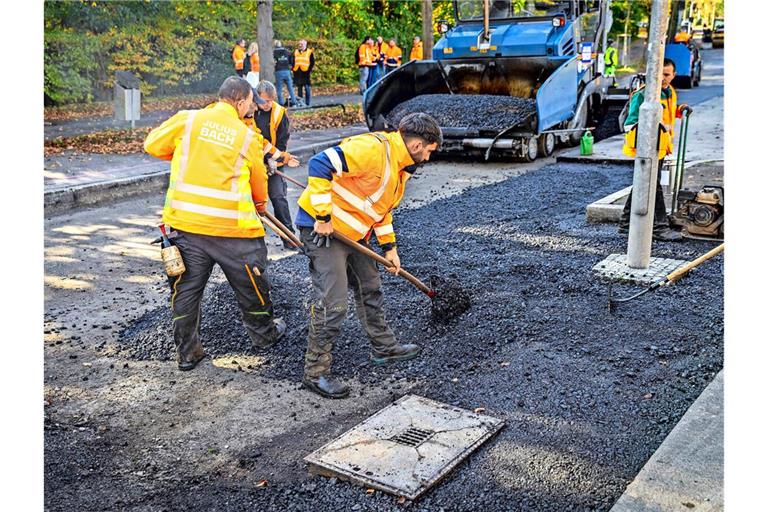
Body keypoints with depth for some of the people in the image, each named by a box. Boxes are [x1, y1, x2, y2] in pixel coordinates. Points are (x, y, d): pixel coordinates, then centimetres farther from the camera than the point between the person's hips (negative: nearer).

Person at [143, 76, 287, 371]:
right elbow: (259, 182, 10)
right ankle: (264, 335, 37)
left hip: (185, 222, 2)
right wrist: (260, 204, 31)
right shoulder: (248, 136, -2)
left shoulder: (187, 120, 0)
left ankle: (187, 353, 24)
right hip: (232, 227, -2)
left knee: (185, 288, 14)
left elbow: (152, 145, 9)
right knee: (250, 283, 18)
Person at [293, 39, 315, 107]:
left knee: (307, 88, -5)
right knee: (300, 89, 10)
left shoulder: (310, 52, 2)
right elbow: (293, 62, 20)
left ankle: (308, 103, 0)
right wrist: (293, 69, 9)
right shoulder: (295, 52, 15)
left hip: (305, 73, -4)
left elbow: (312, 63, 0)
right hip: (297, 73, 4)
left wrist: (309, 70, -9)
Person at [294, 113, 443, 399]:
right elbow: (320, 165, -30)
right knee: (333, 302, -9)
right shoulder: (373, 149, -22)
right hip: (322, 228, -10)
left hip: (352, 232, 10)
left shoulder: (400, 164, 11)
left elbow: (382, 206, 22)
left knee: (370, 289, 20)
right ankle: (316, 372, 4)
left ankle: (384, 348, 38)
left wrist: (389, 247, 18)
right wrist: (323, 217, -27)